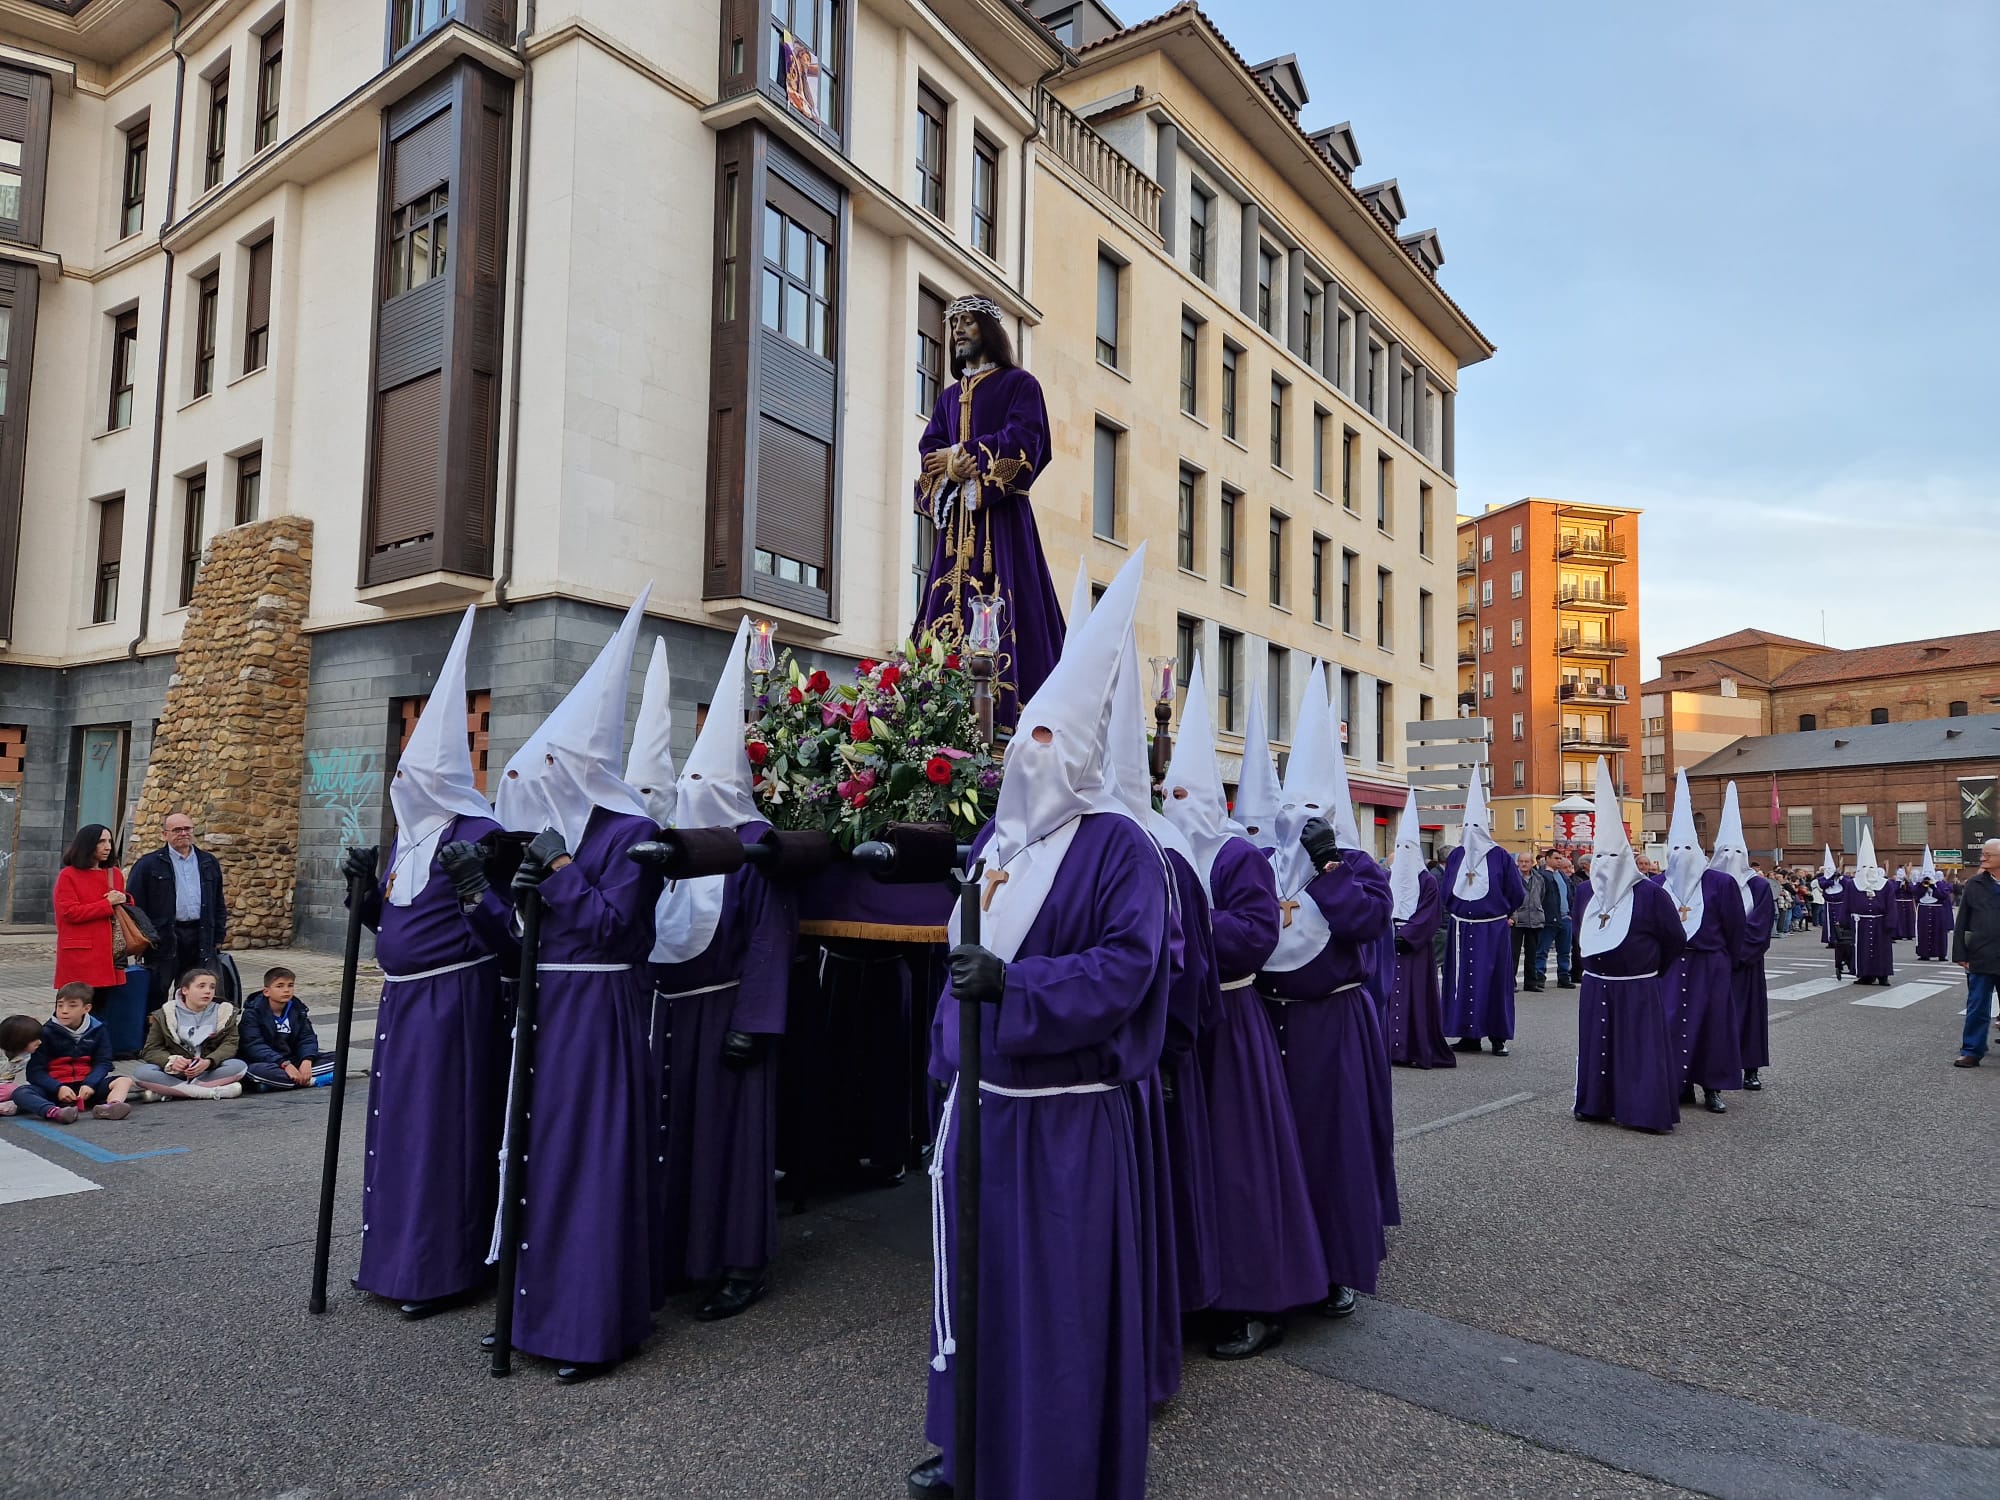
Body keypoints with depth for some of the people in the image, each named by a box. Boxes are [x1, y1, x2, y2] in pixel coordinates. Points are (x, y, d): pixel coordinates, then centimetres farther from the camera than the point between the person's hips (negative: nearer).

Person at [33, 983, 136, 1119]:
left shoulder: (98, 1030, 7)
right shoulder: (47, 1032, 0)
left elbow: (103, 1063, 3)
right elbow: (35, 1071, -5)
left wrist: (89, 1084, -18)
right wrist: (58, 1088, -23)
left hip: (86, 1087, 1)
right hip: (56, 1087, -1)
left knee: (124, 1081, -22)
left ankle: (109, 1107, -53)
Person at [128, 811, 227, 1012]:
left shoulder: (209, 863, 13)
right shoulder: (148, 864, 0)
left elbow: (219, 903, 17)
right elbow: (135, 903, -2)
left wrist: (219, 936, 12)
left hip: (201, 938, 4)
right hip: (164, 937, -4)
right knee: (157, 993, 2)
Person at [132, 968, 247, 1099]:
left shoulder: (224, 1012, 4)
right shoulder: (164, 1015, 4)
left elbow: (230, 1044, -5)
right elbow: (152, 1050, 0)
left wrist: (208, 1062, -25)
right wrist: (171, 1061, -23)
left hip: (209, 1070, 0)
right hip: (173, 1073, 0)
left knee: (239, 1066, -30)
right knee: (140, 1073, -29)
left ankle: (167, 1091, -26)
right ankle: (212, 1092, -34)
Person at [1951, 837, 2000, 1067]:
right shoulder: (1974, 885, 1)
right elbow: (1961, 923, 3)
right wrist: (1960, 955, -2)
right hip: (1980, 959, 0)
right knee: (1977, 1008, 4)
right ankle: (1971, 1051, 10)